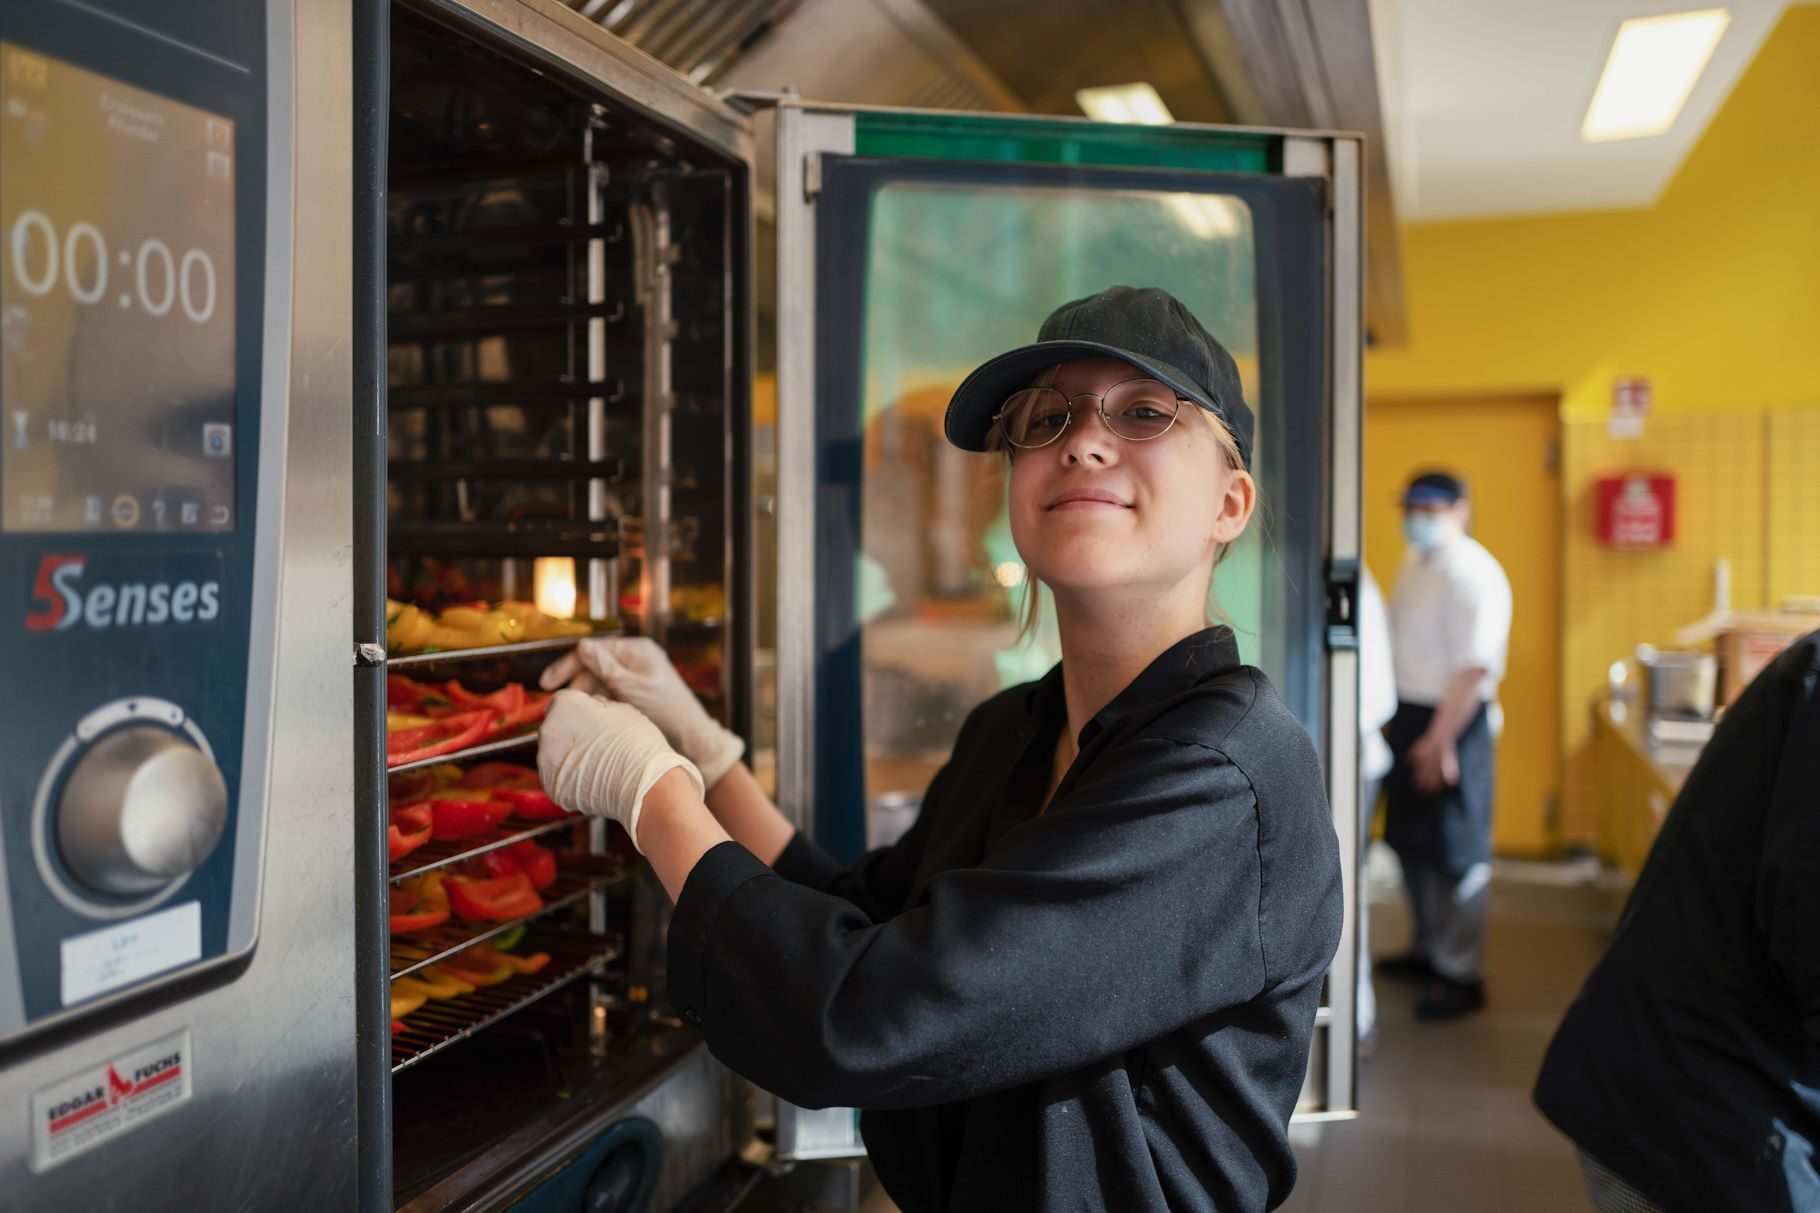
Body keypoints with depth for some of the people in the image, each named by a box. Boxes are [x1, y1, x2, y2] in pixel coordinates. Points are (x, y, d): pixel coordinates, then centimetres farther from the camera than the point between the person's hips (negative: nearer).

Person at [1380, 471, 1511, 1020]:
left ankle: (1462, 975, 14)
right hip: (1408, 714, 9)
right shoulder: (1417, 564, 11)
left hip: (1453, 723, -9)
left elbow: (1474, 667, -23)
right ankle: (1429, 949, 36)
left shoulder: (1472, 574, -18)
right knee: (1411, 841, 19)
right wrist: (1399, 722, 15)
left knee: (1455, 852, 1)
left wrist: (1440, 741, -24)